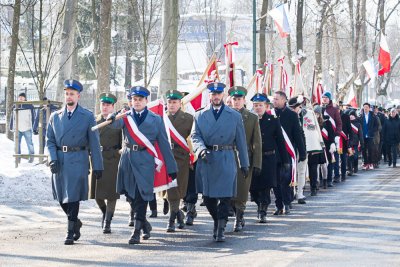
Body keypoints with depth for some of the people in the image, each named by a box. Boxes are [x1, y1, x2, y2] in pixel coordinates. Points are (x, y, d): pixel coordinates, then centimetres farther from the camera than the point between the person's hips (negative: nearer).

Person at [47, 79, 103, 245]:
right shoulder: (55, 117, 11)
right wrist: (53, 159, -5)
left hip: (78, 160, -4)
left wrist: (97, 166, -2)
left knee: (73, 197, -8)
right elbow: (50, 140, 11)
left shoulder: (87, 116, 2)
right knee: (61, 198, 6)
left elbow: (94, 143, 1)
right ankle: (76, 222, 30)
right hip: (59, 161, 4)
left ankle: (71, 232, 0)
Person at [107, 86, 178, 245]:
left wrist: (171, 168, 7)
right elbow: (117, 124, -14)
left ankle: (137, 232, -5)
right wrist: (112, 119, -39)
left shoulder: (156, 119, 7)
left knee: (141, 196, -9)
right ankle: (145, 224, 28)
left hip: (145, 161, -3)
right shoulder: (126, 117, 10)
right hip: (128, 159, 3)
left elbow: (164, 144, 7)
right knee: (130, 195, 8)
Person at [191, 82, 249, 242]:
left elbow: (241, 141, 10)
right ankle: (217, 221, 31)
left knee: (225, 196, -8)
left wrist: (245, 164, 10)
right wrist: (201, 149, -21)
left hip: (226, 160, -2)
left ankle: (220, 229, -2)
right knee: (208, 197, 7)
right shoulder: (200, 115, 10)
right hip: (206, 160, 2)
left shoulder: (235, 116, 8)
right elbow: (195, 136, 0)